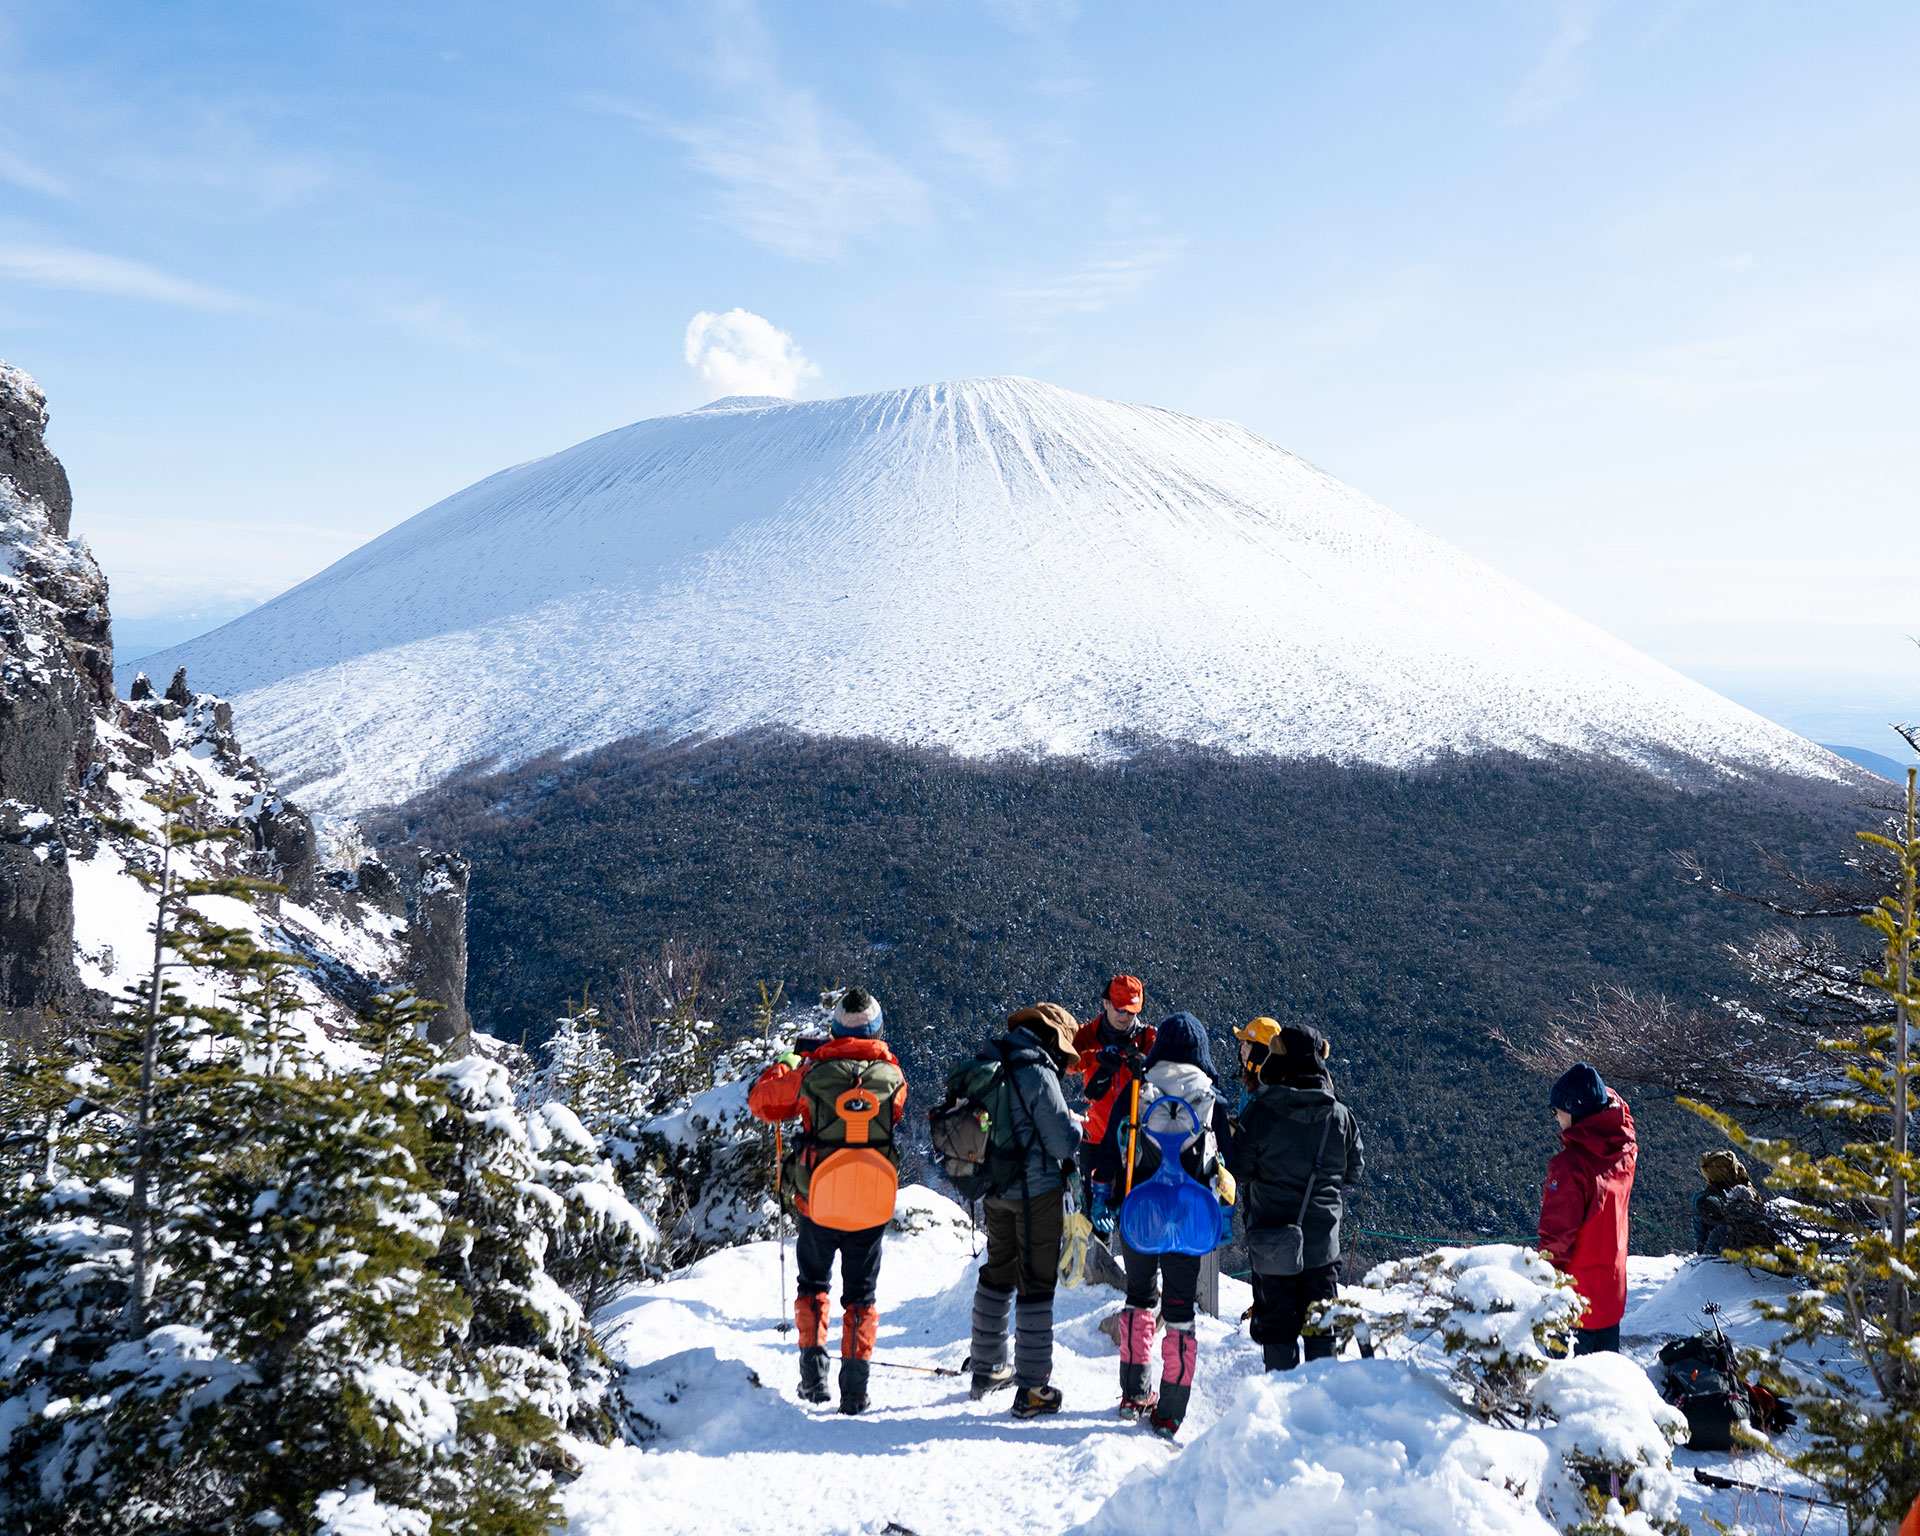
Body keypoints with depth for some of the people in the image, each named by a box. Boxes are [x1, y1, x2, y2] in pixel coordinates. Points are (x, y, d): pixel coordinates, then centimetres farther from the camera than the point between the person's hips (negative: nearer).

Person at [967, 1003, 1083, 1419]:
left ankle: (986, 1369, 32)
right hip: (1038, 1190, -7)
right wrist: (1076, 1123, 2)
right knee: (1036, 1284, 0)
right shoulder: (1037, 1073, -18)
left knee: (997, 1273, 20)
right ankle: (1032, 1391, 4)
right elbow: (1063, 1139, -18)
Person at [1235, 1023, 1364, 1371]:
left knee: (1276, 1321, 9)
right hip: (1323, 1239, 2)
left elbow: (1240, 1170, -7)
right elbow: (1355, 1170, 7)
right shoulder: (1341, 1115, -6)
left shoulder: (1259, 1112, -15)